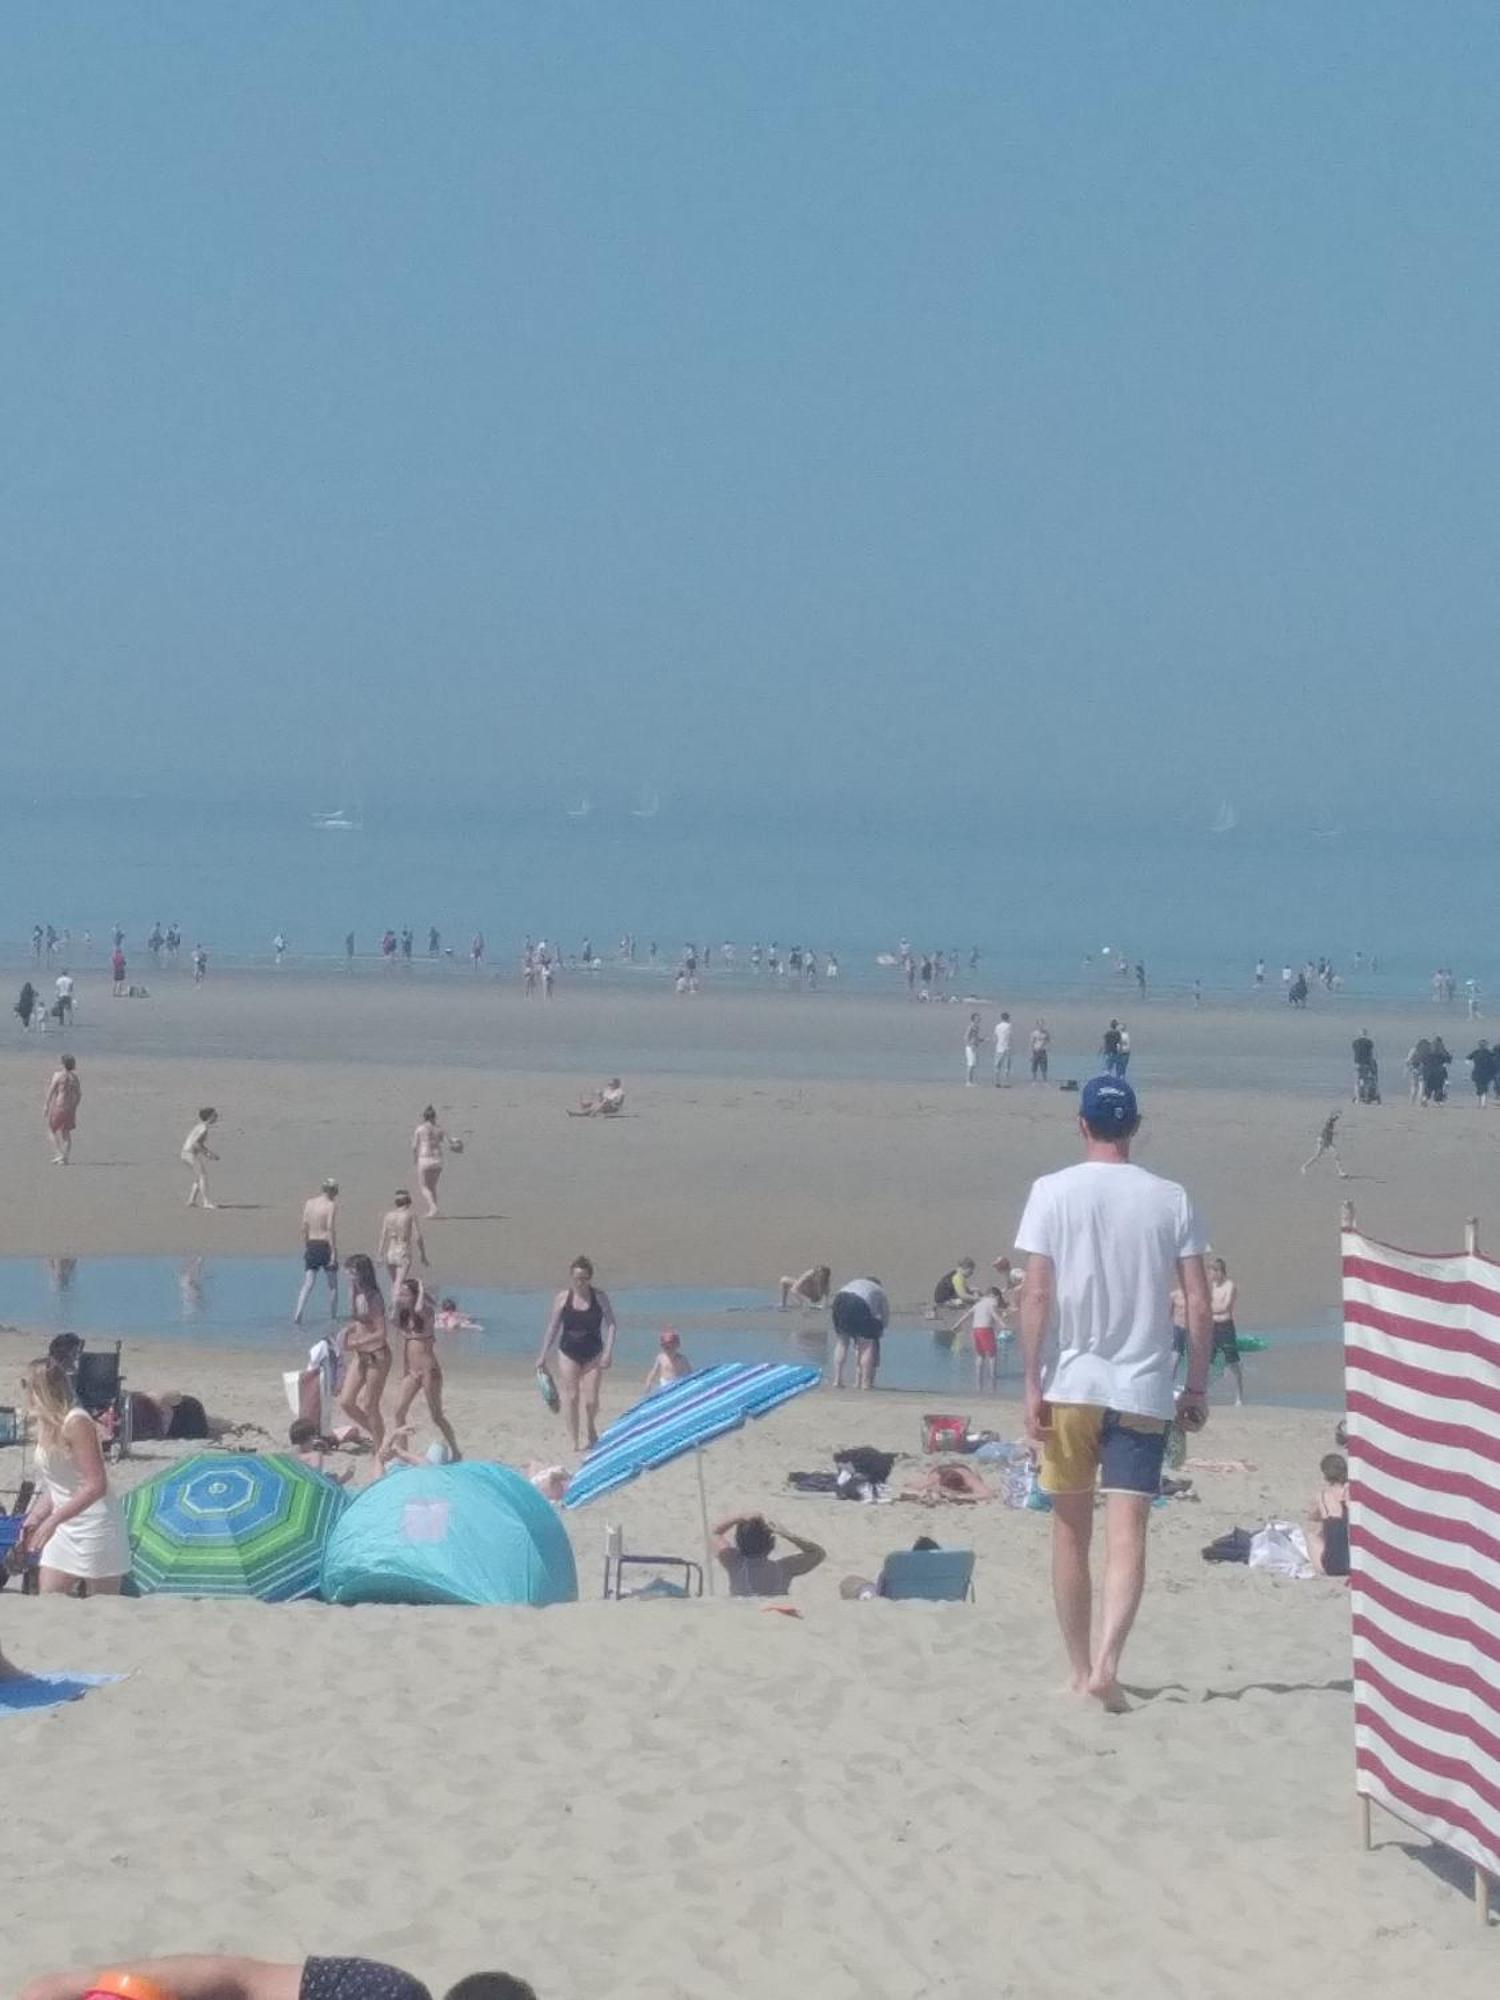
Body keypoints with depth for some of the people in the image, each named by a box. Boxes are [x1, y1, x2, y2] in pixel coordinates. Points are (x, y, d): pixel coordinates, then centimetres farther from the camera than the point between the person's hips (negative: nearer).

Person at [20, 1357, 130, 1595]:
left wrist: (53, 1520, -24)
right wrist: (34, 1519, 5)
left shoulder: (76, 1423, -17)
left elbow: (96, 1485, -22)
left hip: (94, 1527, -9)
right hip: (65, 1529, 9)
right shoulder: (46, 1425, 8)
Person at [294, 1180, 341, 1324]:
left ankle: (298, 1315, -16)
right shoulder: (331, 1205, -9)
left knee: (308, 1284, 1)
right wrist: (333, 1252, -15)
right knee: (333, 1284, 13)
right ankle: (333, 1316, 19)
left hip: (311, 1246, 4)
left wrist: (305, 1247, 16)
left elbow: (305, 1227, 8)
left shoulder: (309, 1203, 7)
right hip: (325, 1245, -4)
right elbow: (331, 1229, -16)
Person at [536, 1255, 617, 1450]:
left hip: (593, 1354, 0)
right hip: (568, 1353, 0)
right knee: (571, 1397, -3)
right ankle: (574, 1440, 4)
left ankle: (592, 1429, 30)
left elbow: (610, 1324, -6)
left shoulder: (600, 1297, -5)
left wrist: (608, 1352, -16)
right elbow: (553, 1328, 2)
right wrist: (543, 1356, 1)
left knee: (591, 1399, -1)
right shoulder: (562, 1298, -3)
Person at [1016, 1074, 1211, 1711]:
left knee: (1070, 1532, 13)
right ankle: (1106, 1664, -22)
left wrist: (1032, 1383, -5)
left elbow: (1037, 1293, -8)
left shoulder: (1053, 1192, -2)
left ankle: (1080, 1670, 20)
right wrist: (1197, 1388, 8)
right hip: (1144, 1391, 0)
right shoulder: (1170, 1199, 2)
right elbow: (1200, 1304, 0)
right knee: (1127, 1537, -4)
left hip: (1069, 1383, 0)